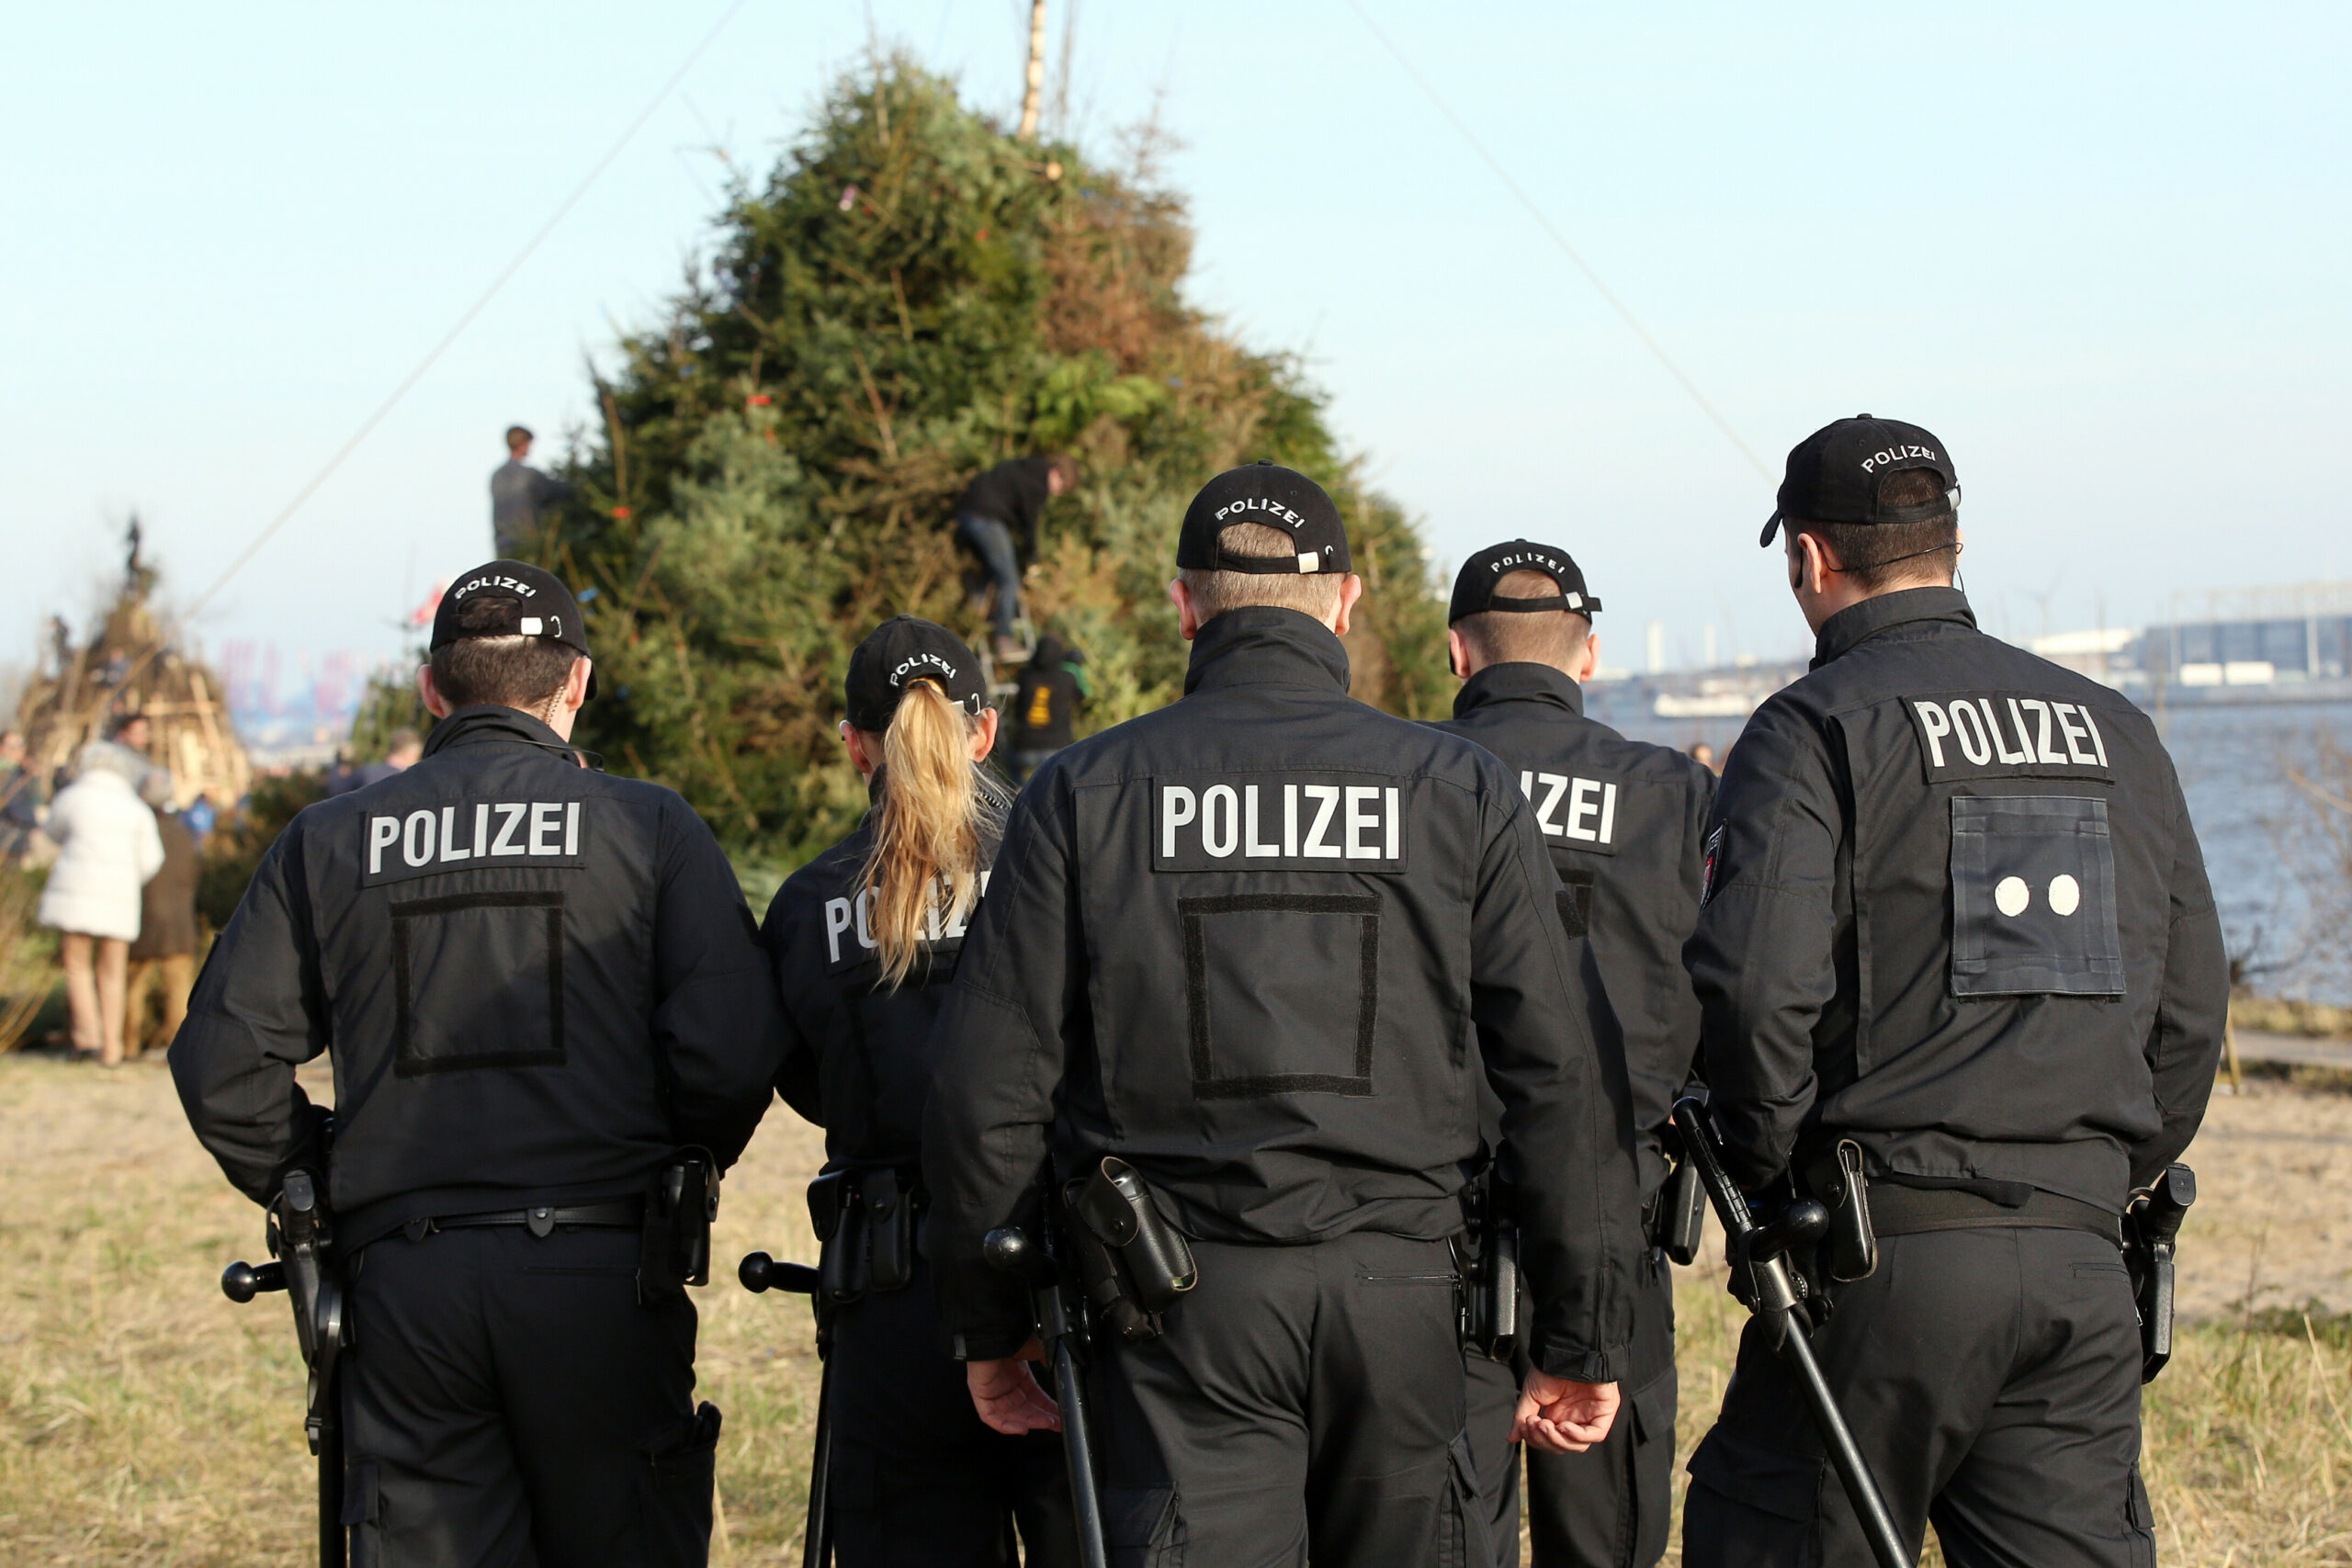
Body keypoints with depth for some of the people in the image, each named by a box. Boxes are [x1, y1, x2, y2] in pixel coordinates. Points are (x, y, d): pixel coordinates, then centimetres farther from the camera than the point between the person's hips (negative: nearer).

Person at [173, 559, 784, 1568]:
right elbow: (732, 1054, -8)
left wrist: (316, 1192, 17)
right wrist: (682, 1171, 11)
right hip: (602, 1275, -2)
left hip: (403, 1283, 2)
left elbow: (222, 1066, 3)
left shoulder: (328, 842, 9)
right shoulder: (647, 826, 3)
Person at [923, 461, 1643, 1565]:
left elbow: (987, 1087, 1)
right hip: (1401, 1293, 1)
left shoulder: (1083, 792, 3)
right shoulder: (1462, 790, 4)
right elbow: (1565, 1082, 2)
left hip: (1184, 1306, -1)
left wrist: (988, 1326, 12)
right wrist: (1582, 1339, 8)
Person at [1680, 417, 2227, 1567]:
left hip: (1884, 1257, -5)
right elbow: (2190, 1007, 16)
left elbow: (1752, 987, -17)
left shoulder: (1816, 729, -4)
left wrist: (1774, 1171, -3)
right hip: (2079, 1264, 5)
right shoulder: (2116, 732, 14)